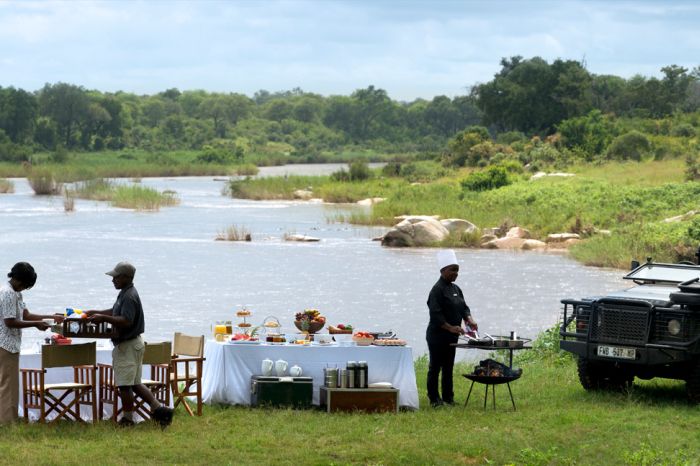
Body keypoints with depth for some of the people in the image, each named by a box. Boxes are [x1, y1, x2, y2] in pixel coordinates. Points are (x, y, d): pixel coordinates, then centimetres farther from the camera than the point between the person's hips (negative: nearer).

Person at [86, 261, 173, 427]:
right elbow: (116, 312, 28)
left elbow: (126, 321, -29)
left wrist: (103, 318, -26)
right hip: (130, 344, 11)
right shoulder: (125, 294, 13)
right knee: (135, 383, 13)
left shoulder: (129, 296, -20)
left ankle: (127, 419, 7)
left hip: (128, 345, -11)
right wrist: (96, 312, 19)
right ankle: (158, 409, 11)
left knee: (124, 384, -2)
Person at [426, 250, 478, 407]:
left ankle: (448, 398, 21)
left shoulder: (455, 289, 13)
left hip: (451, 336, 9)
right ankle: (434, 399, 5)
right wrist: (450, 327, -28)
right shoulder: (437, 289, -15)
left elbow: (463, 307, 17)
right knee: (435, 367, -1)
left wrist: (469, 320, -2)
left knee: (448, 367, 13)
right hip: (437, 335, -9)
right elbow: (435, 314, -21)